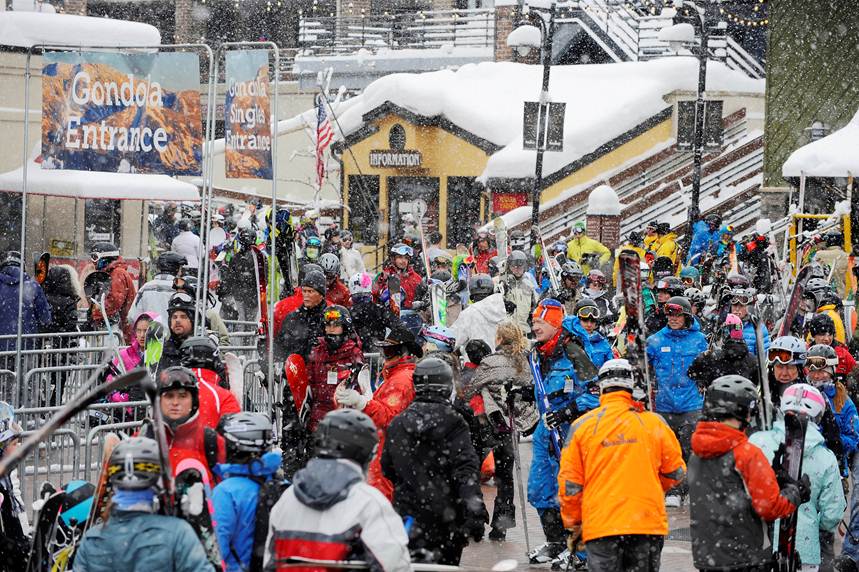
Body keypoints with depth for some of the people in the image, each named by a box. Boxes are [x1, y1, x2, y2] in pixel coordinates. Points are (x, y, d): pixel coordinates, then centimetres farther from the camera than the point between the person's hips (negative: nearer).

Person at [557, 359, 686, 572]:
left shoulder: (582, 425, -1)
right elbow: (675, 472, 10)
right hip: (648, 523, 1)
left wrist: (573, 525, 14)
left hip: (600, 527, -1)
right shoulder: (654, 423, 2)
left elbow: (569, 482, 1)